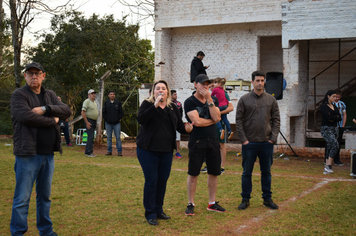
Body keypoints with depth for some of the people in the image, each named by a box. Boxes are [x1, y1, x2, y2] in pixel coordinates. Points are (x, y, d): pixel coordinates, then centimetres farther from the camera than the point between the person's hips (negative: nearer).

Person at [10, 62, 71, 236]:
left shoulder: (50, 95, 15)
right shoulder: (19, 95, -3)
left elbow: (66, 111, 1)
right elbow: (26, 116, -21)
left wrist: (45, 109, -15)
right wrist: (52, 120, -10)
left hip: (48, 154, 6)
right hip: (27, 154, -6)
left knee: (45, 196, 15)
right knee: (22, 198, -3)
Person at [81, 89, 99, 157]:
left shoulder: (94, 102, 17)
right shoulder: (87, 101, -10)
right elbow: (83, 112, -17)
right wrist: (87, 122, -21)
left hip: (94, 121, 9)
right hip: (89, 121, -9)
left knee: (91, 137, 10)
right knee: (91, 137, -13)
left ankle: (87, 152, 16)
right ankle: (89, 152, -12)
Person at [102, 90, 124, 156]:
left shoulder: (118, 103, 4)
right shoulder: (106, 103, 7)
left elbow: (121, 112, 5)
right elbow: (103, 112, 9)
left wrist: (118, 119, -5)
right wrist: (106, 119, -1)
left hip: (116, 123, -1)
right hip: (108, 123, 2)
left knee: (118, 137, -2)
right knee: (109, 137, 6)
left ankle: (119, 151, 1)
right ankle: (109, 151, 13)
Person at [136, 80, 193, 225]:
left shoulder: (172, 107, 11)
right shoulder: (147, 104, -2)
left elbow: (179, 125, 9)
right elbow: (141, 119, -19)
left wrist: (186, 128, -14)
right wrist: (155, 106, -26)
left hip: (166, 151, 5)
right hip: (148, 150, -4)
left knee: (163, 180, 10)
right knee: (151, 181, -3)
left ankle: (158, 210, 25)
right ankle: (150, 214, 8)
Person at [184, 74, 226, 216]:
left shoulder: (213, 100, 12)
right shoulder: (190, 102, -4)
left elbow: (217, 117, -6)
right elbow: (197, 121, -16)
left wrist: (209, 100, -9)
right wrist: (212, 120, -2)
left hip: (212, 140, 5)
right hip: (197, 142, -5)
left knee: (214, 172, 8)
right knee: (193, 173, 0)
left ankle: (212, 203, 20)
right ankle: (190, 204, 10)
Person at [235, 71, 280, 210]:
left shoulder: (271, 99, 6)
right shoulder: (244, 100, 0)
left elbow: (276, 119, 7)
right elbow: (239, 120, -1)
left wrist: (273, 137, -3)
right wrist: (243, 139, -8)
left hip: (267, 143, 2)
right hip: (249, 143, -2)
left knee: (266, 172, 10)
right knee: (247, 172, 5)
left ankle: (267, 199, 21)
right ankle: (245, 199, 15)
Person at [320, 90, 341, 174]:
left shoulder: (334, 106, 16)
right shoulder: (323, 106, -6)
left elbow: (339, 118, 7)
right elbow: (328, 117, -20)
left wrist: (332, 118, -9)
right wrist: (336, 117, -4)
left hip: (335, 129, 7)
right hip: (326, 129, -7)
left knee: (330, 148, 5)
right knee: (335, 144, -22)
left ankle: (326, 169, 10)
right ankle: (329, 166, -18)